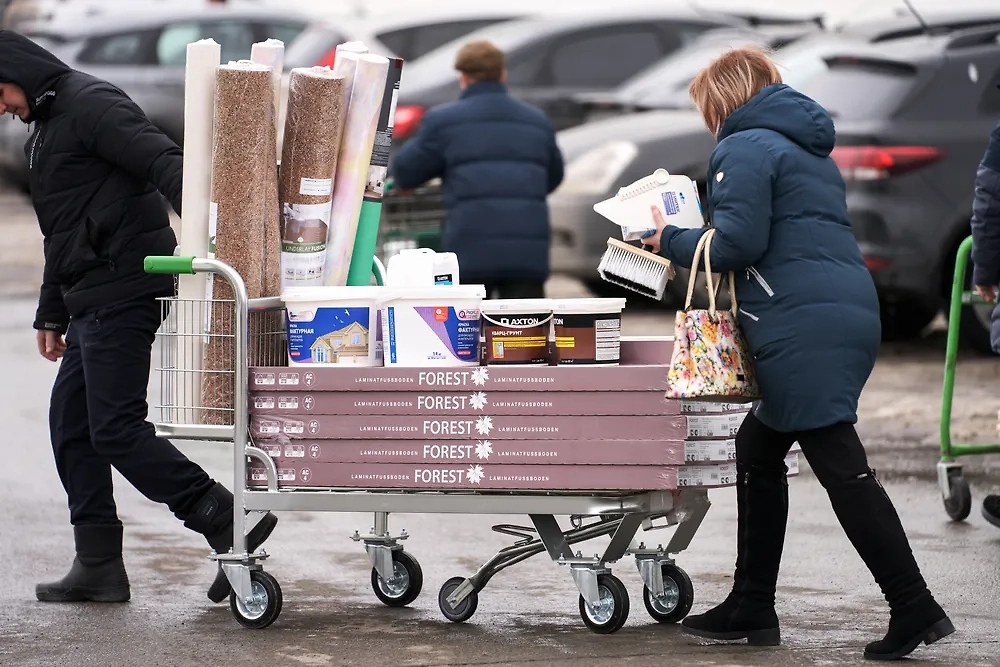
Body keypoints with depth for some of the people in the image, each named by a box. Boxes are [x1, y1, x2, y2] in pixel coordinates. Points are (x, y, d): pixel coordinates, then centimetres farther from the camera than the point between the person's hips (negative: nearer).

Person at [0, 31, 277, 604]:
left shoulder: (90, 104, -9)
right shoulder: (48, 124, 24)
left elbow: (164, 163, -23)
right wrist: (53, 314, 33)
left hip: (123, 293, -11)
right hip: (93, 301, 11)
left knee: (115, 428, -13)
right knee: (71, 426, 10)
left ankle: (225, 519, -12)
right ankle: (98, 565, 12)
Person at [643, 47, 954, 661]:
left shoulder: (744, 149, -3)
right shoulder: (811, 151, 26)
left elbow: (738, 244, -12)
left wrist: (669, 240, 4)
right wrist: (690, 239, 26)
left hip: (803, 327, -10)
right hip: (852, 316, 10)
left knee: (841, 464, -10)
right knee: (759, 448, 18)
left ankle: (914, 608, -14)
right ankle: (752, 609, 22)